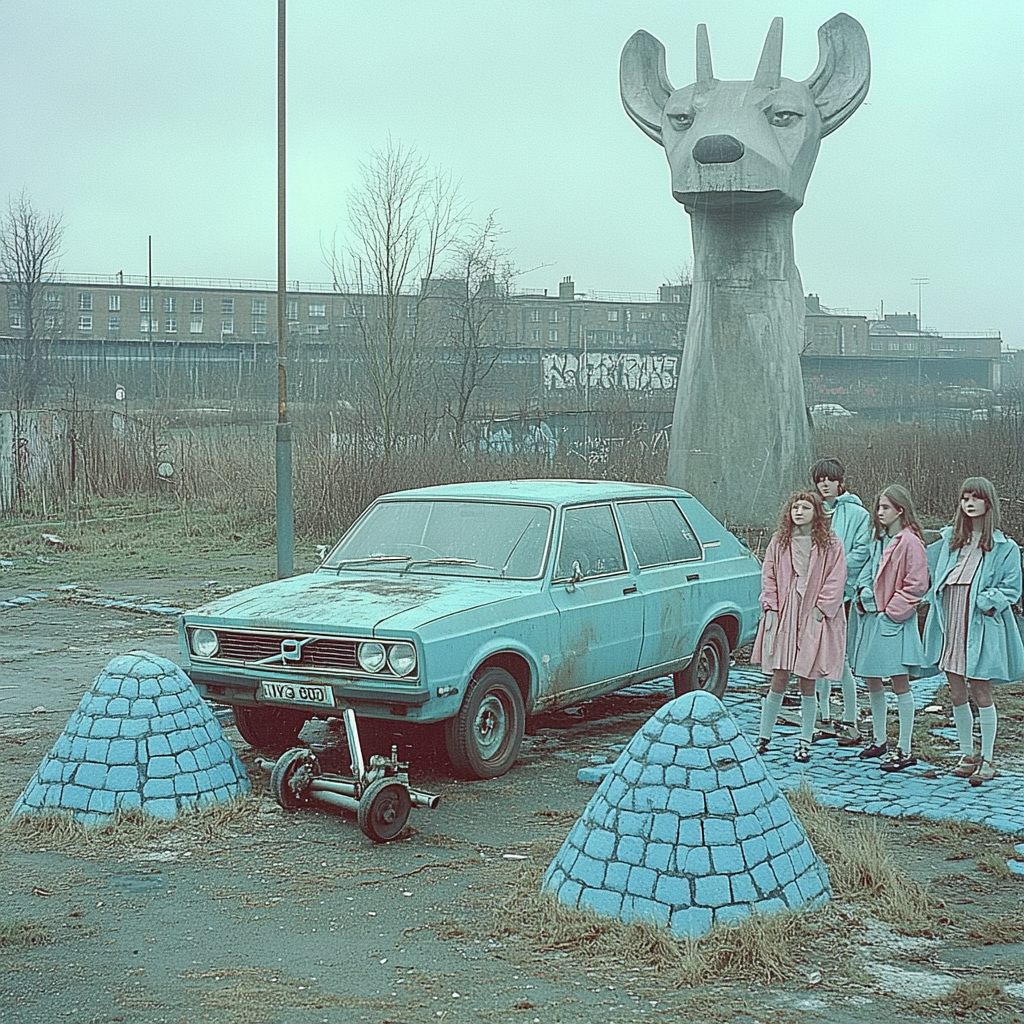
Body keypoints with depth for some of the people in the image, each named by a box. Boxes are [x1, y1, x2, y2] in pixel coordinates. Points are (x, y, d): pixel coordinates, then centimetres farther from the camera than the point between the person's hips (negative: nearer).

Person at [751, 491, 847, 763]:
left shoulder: (831, 544, 1)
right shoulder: (778, 542, 8)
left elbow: (836, 580, -2)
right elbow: (768, 576, 8)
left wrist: (820, 610, -10)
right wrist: (771, 608, -1)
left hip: (813, 619, -1)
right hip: (783, 618, 1)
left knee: (808, 684, 3)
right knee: (779, 681, 1)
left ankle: (805, 743, 13)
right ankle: (764, 737, 13)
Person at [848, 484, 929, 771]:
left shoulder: (909, 542, -12)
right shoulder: (879, 540, 13)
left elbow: (916, 586, -15)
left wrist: (891, 612, -14)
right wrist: (864, 593, 1)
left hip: (893, 623, -9)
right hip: (870, 618, 9)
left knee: (900, 683, -3)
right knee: (871, 681, 15)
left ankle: (904, 750, 1)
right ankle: (879, 741, 28)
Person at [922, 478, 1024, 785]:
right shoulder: (950, 540, 13)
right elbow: (923, 564, 22)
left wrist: (988, 601, -17)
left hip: (981, 628, -5)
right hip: (950, 625, 5)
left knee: (981, 693, 0)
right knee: (956, 695, 10)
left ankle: (986, 759, 10)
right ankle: (967, 755, 22)